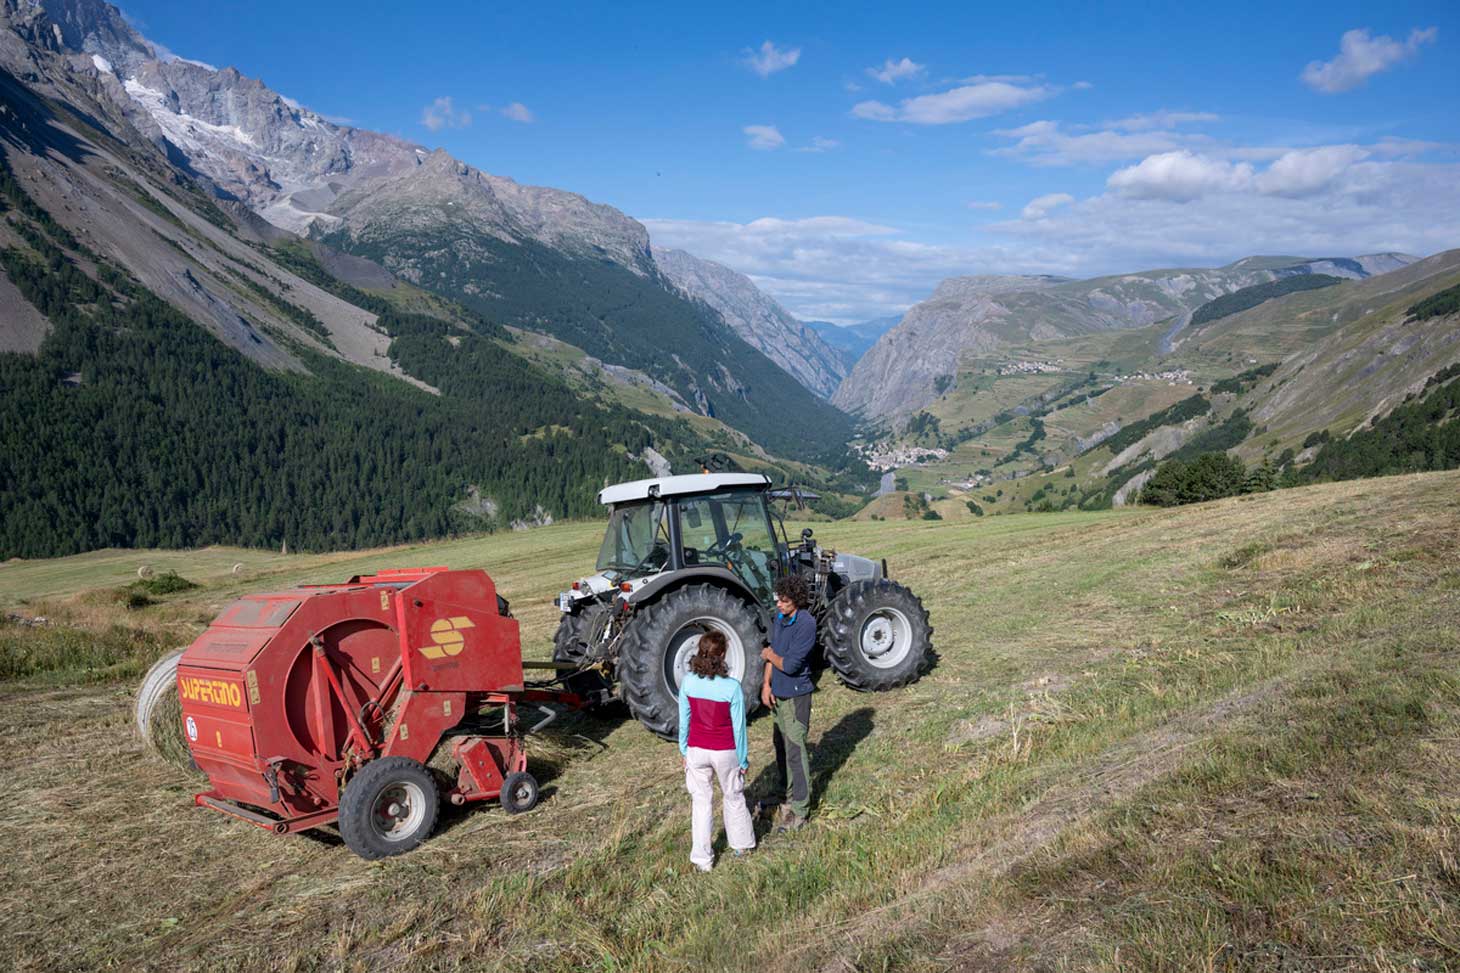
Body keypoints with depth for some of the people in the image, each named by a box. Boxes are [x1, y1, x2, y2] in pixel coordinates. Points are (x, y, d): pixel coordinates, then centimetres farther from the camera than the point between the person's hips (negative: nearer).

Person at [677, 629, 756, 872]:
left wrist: (684, 751, 11)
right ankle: (742, 845, 39)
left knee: (701, 802, 14)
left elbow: (684, 720, -3)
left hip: (696, 750, 2)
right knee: (733, 798, 20)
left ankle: (702, 859, 20)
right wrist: (743, 759, 0)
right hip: (725, 752, -2)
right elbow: (738, 727, -12)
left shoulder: (688, 682, -13)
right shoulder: (732, 687, -22)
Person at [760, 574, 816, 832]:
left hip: (796, 695, -8)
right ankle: (784, 796, 35)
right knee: (781, 746, 19)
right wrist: (767, 684, 2)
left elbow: (790, 665, -24)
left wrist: (770, 655, -6)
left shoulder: (806, 624, -22)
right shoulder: (780, 617, 3)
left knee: (795, 750, -3)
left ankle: (799, 810, 6)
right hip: (778, 693, 8)